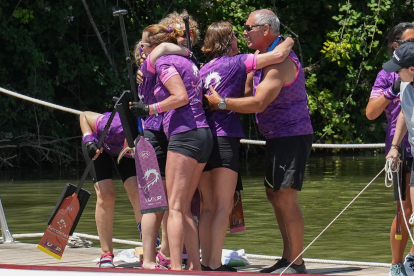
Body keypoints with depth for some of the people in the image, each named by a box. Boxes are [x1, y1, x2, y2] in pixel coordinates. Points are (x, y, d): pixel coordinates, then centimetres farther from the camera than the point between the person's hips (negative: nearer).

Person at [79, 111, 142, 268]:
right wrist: (89, 142, -35)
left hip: (125, 148, 2)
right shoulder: (114, 128, -44)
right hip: (100, 145, -2)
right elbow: (84, 116, -23)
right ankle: (106, 255, -3)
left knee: (137, 193, -14)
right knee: (105, 195, -12)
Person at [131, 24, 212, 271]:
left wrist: (149, 109, -9)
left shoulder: (163, 63, -3)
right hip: (203, 134, 9)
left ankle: (175, 268, -18)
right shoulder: (187, 62, 23)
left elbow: (181, 96, -16)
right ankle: (195, 267, 7)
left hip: (185, 135, -9)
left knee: (175, 207, -11)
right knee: (184, 207, 11)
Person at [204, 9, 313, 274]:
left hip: (292, 137, -11)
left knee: (285, 197, -12)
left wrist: (221, 102, -18)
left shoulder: (281, 61, -19)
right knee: (274, 194, 14)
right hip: (278, 138, 11)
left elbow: (258, 103, -25)